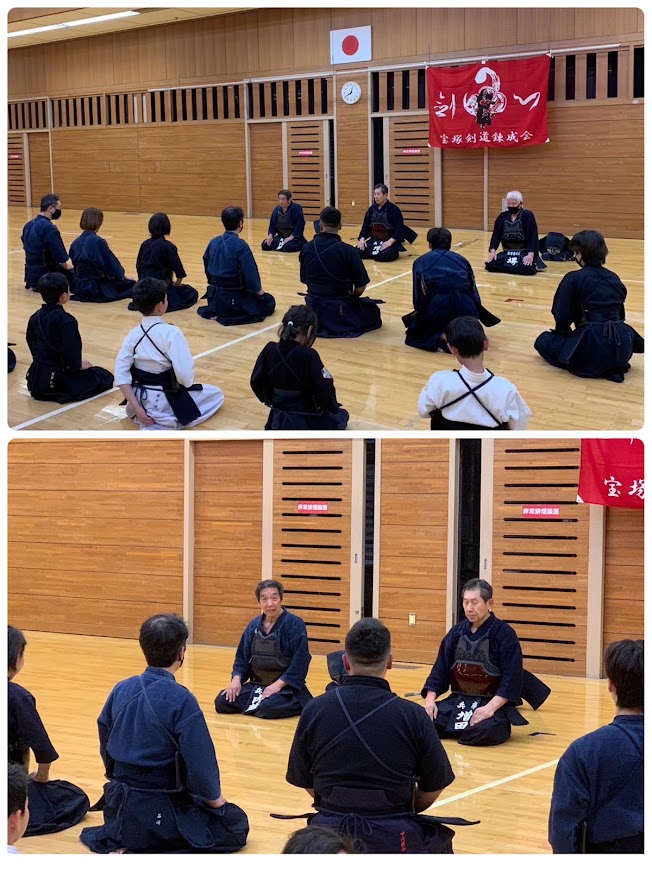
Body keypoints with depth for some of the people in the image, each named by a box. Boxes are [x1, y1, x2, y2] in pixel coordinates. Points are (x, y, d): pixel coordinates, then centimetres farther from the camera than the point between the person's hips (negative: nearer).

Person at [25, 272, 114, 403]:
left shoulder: (35, 317, 1)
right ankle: (63, 393, -4)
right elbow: (71, 353, -22)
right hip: (57, 381, -8)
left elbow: (31, 343, 12)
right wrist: (79, 365, -2)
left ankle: (42, 390, 16)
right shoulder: (66, 321, -21)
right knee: (105, 377, 5)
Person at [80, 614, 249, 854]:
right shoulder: (181, 700, -21)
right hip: (162, 814, -8)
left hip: (119, 808, 8)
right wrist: (213, 797, 0)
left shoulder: (121, 690, -2)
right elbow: (201, 763, -19)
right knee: (236, 824, 12)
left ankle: (124, 842, 12)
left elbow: (105, 746, 8)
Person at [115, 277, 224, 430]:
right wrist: (187, 383, -1)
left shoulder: (133, 335, -3)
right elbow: (185, 375, -25)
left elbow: (121, 374, -5)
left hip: (141, 399, 10)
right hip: (165, 402, -10)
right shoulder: (171, 333, -22)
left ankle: (148, 419, 15)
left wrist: (137, 408, -7)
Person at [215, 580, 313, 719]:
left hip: (286, 687, -5)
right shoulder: (253, 626, 7)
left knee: (268, 708, -35)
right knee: (221, 702, -14)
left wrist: (278, 684, -21)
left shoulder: (295, 624, -10)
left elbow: (299, 662, -14)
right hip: (256, 685, 6)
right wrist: (236, 680, -6)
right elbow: (242, 658, 12)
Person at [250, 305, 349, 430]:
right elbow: (325, 391, -20)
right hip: (305, 422, -5)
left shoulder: (269, 350, -9)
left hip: (279, 420, 5)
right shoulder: (308, 356, -23)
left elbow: (256, 382, 1)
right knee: (341, 415, 24)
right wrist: (333, 408, 1)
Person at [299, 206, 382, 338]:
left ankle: (321, 324, 20)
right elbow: (360, 287, -12)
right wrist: (351, 298, 10)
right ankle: (340, 326, 13)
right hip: (339, 309, -5)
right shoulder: (348, 251, -19)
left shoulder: (307, 249, -7)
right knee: (372, 311, 24)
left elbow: (304, 280, 5)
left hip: (314, 308, 5)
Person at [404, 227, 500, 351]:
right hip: (465, 307, 3)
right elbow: (474, 293, 21)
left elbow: (418, 295, 13)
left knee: (413, 336, 20)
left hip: (437, 305, -3)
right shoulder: (461, 259, 25)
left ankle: (441, 338, -8)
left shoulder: (421, 261, 19)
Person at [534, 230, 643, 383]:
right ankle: (615, 365, 10)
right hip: (621, 348, 6)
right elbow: (620, 314, 17)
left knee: (543, 341, 18)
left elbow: (562, 316, -7)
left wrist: (564, 332, 15)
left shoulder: (573, 279, -6)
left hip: (592, 349, -6)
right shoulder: (614, 278, 11)